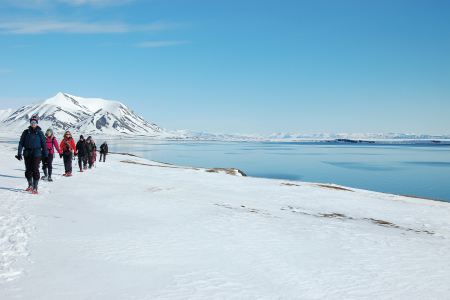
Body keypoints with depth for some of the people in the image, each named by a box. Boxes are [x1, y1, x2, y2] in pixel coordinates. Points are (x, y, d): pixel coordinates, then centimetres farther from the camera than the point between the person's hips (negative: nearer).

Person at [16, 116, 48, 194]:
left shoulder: (40, 133, 2)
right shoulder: (26, 132, 7)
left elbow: (44, 144, 4)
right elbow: (21, 143, 7)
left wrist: (45, 155, 2)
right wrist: (19, 153, -1)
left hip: (37, 154, -3)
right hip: (27, 154, 3)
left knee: (35, 170, -9)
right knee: (28, 170, 9)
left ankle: (35, 188, -7)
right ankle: (30, 185, 28)